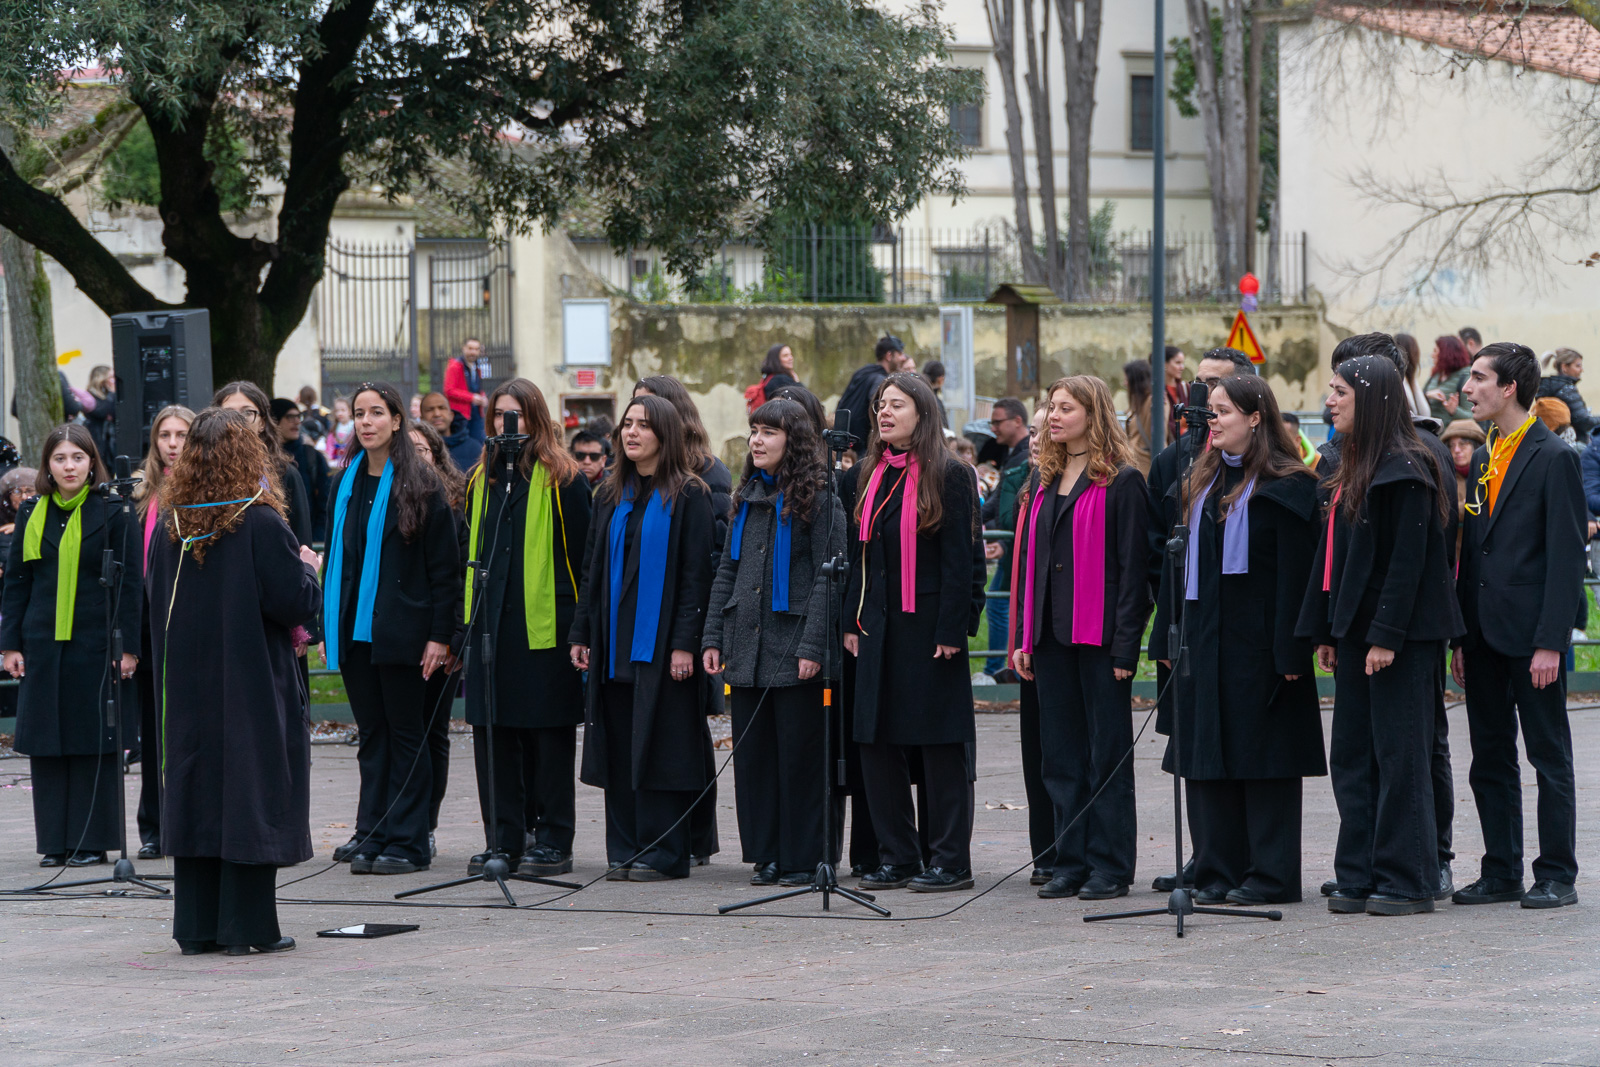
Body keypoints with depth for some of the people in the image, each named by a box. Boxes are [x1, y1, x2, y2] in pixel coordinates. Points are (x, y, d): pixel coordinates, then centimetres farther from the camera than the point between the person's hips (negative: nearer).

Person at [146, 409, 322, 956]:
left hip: (187, 686, 5)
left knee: (195, 796, 9)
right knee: (249, 794, 1)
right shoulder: (261, 525, -14)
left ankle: (195, 927, 11)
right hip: (252, 686, -5)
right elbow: (297, 604, -16)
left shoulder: (169, 526, 1)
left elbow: (156, 598, 11)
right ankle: (248, 926, 1)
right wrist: (306, 568, 5)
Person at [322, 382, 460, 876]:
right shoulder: (345, 483, 11)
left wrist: (440, 635, -12)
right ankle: (372, 833, 12)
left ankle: (407, 843, 2)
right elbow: (334, 556, 16)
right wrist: (327, 627, 10)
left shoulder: (420, 484, -6)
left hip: (401, 628, -5)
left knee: (404, 733, 0)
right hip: (354, 628, 5)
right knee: (372, 733, 8)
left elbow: (444, 565, -7)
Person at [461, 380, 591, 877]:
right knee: (492, 733, 5)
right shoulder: (483, 479, 14)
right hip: (490, 627, 6)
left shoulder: (562, 481, -4)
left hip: (544, 628, -6)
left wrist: (579, 628, -9)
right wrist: (467, 621, 13)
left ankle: (553, 841, 5)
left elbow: (580, 556, -5)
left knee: (547, 734, 0)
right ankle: (505, 841, 12)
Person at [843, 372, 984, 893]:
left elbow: (960, 558, -9)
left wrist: (951, 629, -15)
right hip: (878, 629, 6)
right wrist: (852, 622, 8)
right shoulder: (868, 475, 13)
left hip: (929, 627, -6)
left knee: (940, 743, -3)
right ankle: (896, 856, 13)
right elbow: (858, 553, 15)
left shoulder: (949, 476, -5)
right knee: (879, 742, 6)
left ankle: (951, 859, 2)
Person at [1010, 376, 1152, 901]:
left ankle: (1110, 866, 4)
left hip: (1099, 637, -7)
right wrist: (1025, 637, 12)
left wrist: (1125, 645, -14)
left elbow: (1133, 566, -9)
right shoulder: (1044, 483, 15)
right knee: (1061, 753, 8)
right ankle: (1071, 862, 14)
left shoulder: (1121, 483, -6)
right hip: (1053, 636, 7)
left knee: (1108, 753, -1)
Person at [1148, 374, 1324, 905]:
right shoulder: (1200, 483, 14)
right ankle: (1218, 871, 12)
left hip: (1258, 638, -7)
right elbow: (1179, 562, 15)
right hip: (1203, 637, 7)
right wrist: (1168, 639, 9)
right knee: (1208, 756, 6)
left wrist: (1288, 650, -17)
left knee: (1262, 754, -3)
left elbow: (1295, 573, -12)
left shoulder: (1285, 487, -8)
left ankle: (1270, 875, 2)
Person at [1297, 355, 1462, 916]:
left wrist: (1387, 635, -21)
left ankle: (1405, 880, 0)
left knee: (1399, 754, -4)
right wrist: (1323, 631, 14)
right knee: (1351, 756, 9)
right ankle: (1358, 876, 13)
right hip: (1355, 630, 9)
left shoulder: (1405, 470, -13)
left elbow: (1407, 559, -18)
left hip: (1401, 635, -9)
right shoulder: (1350, 470, 14)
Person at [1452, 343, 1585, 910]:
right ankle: (1501, 872, 17)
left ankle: (1557, 876, 5)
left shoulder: (1554, 458, -9)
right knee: (1490, 760, 10)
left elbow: (1567, 556, -13)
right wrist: (1461, 638, 12)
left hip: (1531, 635, -8)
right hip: (1485, 637, 8)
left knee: (1549, 757, 0)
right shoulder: (1481, 460, 14)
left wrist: (1550, 642, -18)